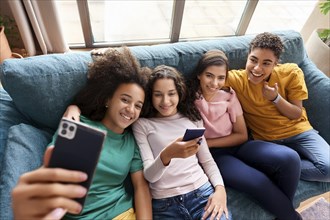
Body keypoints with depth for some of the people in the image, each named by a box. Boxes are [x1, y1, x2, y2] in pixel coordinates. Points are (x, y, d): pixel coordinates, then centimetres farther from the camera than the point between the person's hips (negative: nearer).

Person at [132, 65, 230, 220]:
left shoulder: (192, 117, 12)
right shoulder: (141, 124, 1)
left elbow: (207, 160, 13)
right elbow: (149, 175, -7)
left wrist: (220, 188, -3)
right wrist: (166, 155, -26)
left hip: (202, 192, 3)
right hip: (164, 203, -2)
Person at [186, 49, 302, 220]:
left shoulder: (229, 95, 1)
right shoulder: (188, 97, -9)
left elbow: (242, 135, 1)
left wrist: (208, 142, -10)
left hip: (235, 146, 4)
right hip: (212, 154, -4)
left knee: (289, 158, -20)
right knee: (260, 183, -28)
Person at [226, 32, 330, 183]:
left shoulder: (291, 73, -7)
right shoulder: (236, 79, -13)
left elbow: (297, 114, -2)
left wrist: (275, 98, -17)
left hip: (297, 131, 3)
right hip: (265, 139, -2)